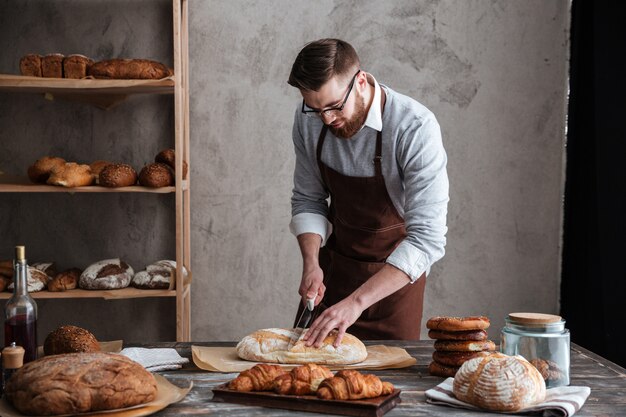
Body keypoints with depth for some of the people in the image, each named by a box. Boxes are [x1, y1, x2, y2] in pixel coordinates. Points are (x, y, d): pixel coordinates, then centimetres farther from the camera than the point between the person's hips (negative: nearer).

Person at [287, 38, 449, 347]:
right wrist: (311, 263, -15)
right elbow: (308, 199, 2)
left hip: (395, 271, -4)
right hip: (333, 266, 4)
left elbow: (427, 239, -33)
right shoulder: (308, 119, -13)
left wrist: (356, 302, -40)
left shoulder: (416, 128, -30)